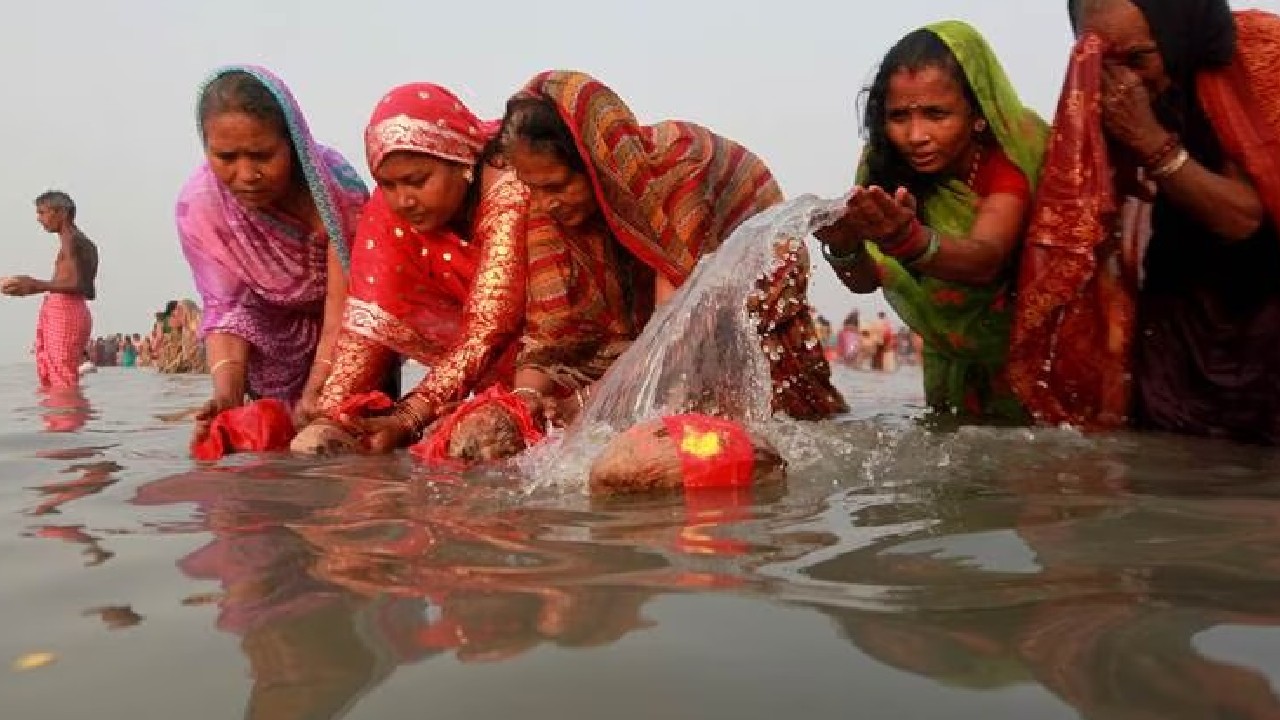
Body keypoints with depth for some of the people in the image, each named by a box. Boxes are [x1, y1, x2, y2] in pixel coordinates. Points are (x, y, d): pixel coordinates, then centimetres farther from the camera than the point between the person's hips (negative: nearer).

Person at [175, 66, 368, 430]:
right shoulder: (198, 205, -23)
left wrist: (315, 393, -38)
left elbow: (344, 301, -29)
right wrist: (228, 393, -35)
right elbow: (226, 307, -18)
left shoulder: (335, 182, -32)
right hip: (275, 329, 2)